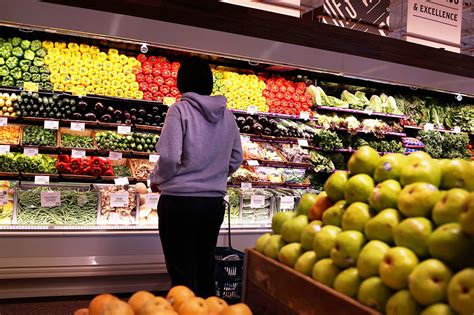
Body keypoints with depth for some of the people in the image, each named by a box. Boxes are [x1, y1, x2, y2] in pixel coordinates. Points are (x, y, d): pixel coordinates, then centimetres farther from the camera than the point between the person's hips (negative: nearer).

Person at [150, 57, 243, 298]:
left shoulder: (180, 110, -10)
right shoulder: (227, 115, 4)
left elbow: (169, 158, -17)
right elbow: (236, 159, 9)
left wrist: (156, 179, 2)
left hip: (179, 200, -5)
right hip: (215, 201, 5)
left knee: (182, 272, 7)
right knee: (206, 268, 18)